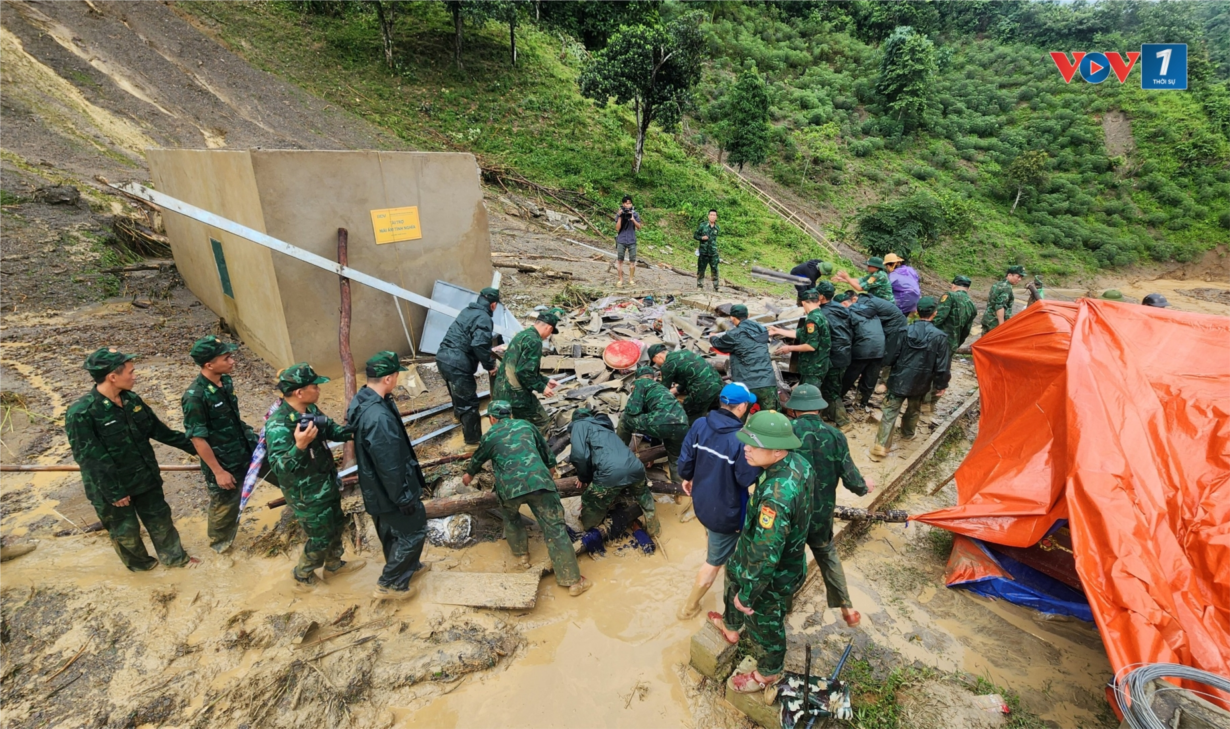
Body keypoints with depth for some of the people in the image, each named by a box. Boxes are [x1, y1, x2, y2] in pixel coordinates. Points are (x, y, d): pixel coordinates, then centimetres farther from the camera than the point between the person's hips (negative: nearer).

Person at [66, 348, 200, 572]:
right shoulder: (81, 413, -24)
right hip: (112, 488, -6)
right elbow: (90, 459, -21)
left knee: (160, 518, 18)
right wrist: (114, 493, -18)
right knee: (125, 531, 16)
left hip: (145, 478, 6)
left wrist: (190, 444, 12)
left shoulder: (132, 399, -5)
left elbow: (157, 429, 9)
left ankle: (174, 556, 36)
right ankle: (139, 563, 40)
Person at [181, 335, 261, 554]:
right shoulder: (195, 396, -28)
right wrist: (218, 471, -18)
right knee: (226, 504, 14)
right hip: (224, 461, -6)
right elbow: (197, 438, -22)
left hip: (248, 447, 6)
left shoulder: (225, 380, -6)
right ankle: (220, 542, 40)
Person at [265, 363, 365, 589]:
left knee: (335, 525, 25)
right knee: (320, 537, 11)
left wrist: (351, 432, -10)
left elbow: (330, 429, 9)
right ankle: (303, 577, 37)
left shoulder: (310, 409, -5)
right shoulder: (278, 426, -31)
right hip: (307, 494, -8)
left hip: (327, 483, 9)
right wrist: (299, 446, -51)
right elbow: (279, 468, -35)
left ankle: (333, 564, 48)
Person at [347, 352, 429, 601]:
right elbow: (390, 465, -29)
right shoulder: (379, 417, -35)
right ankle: (389, 584, 22)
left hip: (376, 486, 10)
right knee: (413, 531, 9)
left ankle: (408, 566, 48)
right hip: (390, 489, -10)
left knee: (391, 531, 26)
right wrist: (404, 497, -17)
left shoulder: (362, 400, -3)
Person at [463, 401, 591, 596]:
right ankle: (573, 581, 2)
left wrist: (469, 474, 59)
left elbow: (477, 459, 38)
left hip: (510, 487, 0)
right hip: (539, 481, 0)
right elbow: (546, 450, 34)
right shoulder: (526, 425, 23)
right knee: (554, 528, 2)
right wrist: (550, 466, 54)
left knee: (510, 517, 33)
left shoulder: (490, 436, 20)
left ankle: (521, 556, 38)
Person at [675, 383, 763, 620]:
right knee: (715, 562, 15)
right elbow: (747, 478, -20)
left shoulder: (700, 425, -12)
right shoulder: (741, 439, -29)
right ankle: (689, 607, 30)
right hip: (726, 511, -5)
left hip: (701, 501, 6)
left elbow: (685, 459, -5)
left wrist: (687, 478, 15)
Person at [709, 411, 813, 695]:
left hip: (773, 575, -8)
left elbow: (765, 556, -34)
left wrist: (747, 596, -17)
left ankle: (769, 672, 51)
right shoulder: (797, 460, -15)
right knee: (734, 575, 33)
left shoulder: (776, 497, -43)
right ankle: (731, 626, 61)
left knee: (763, 624, 20)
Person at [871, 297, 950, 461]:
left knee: (890, 411, 0)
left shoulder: (905, 330, -6)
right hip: (920, 383, 0)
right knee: (914, 409, 26)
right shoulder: (940, 336, -12)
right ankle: (908, 433, 49)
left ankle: (881, 446, -6)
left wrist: (889, 376, 18)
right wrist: (941, 385, 4)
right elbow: (941, 365, -8)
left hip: (900, 379, 0)